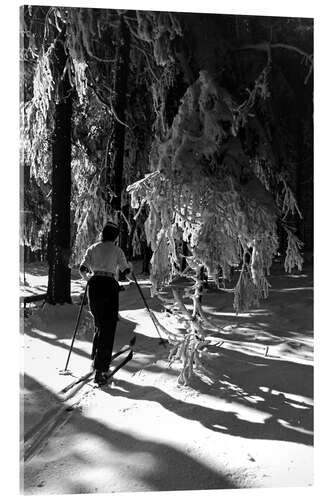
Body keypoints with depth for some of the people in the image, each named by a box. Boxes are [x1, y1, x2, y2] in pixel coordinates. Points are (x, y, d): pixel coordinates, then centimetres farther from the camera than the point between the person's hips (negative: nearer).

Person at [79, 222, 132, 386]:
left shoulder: (92, 248, 11)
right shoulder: (117, 250, 4)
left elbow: (82, 269, 4)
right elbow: (126, 271, 2)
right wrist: (128, 273, 26)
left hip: (94, 286, 4)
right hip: (109, 286, -4)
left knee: (99, 324, 23)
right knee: (108, 329, -2)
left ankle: (96, 358, 28)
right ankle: (100, 371, -7)